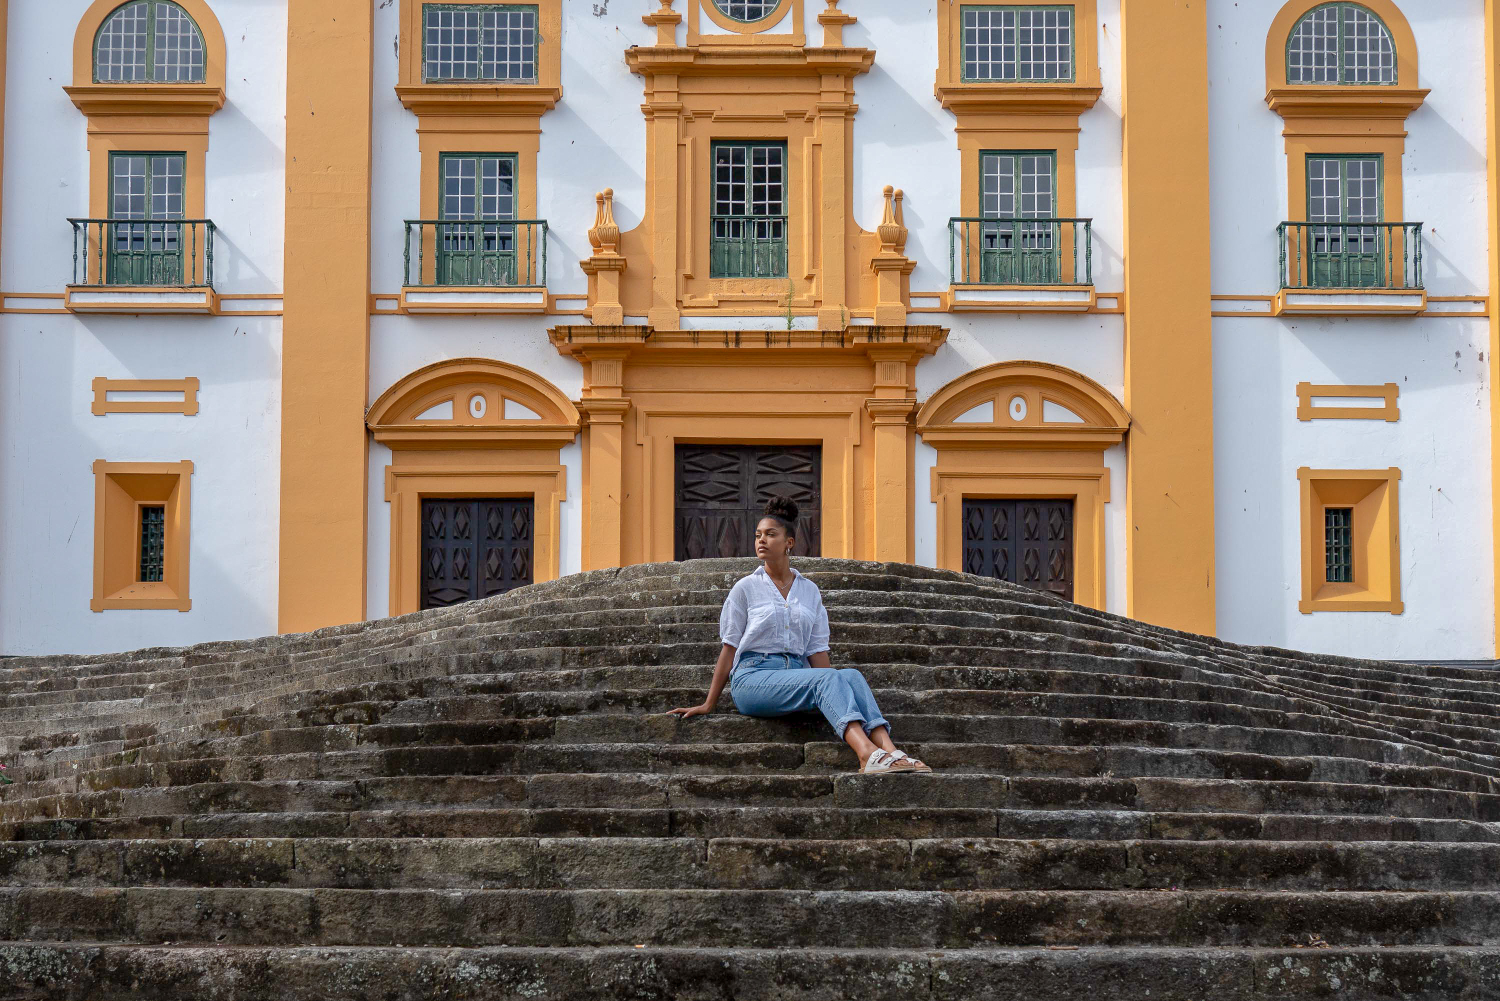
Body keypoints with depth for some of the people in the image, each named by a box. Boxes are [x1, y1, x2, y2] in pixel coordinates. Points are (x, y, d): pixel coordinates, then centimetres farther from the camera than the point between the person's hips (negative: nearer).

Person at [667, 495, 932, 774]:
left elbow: (817, 651, 15)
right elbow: (729, 649, 8)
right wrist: (708, 705, 6)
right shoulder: (746, 588, 7)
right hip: (753, 676, -4)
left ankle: (890, 751, -48)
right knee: (827, 677, -33)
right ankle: (868, 755, -55)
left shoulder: (809, 591, 17)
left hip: (797, 674, 4)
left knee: (852, 676, -28)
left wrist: (833, 694, 3)